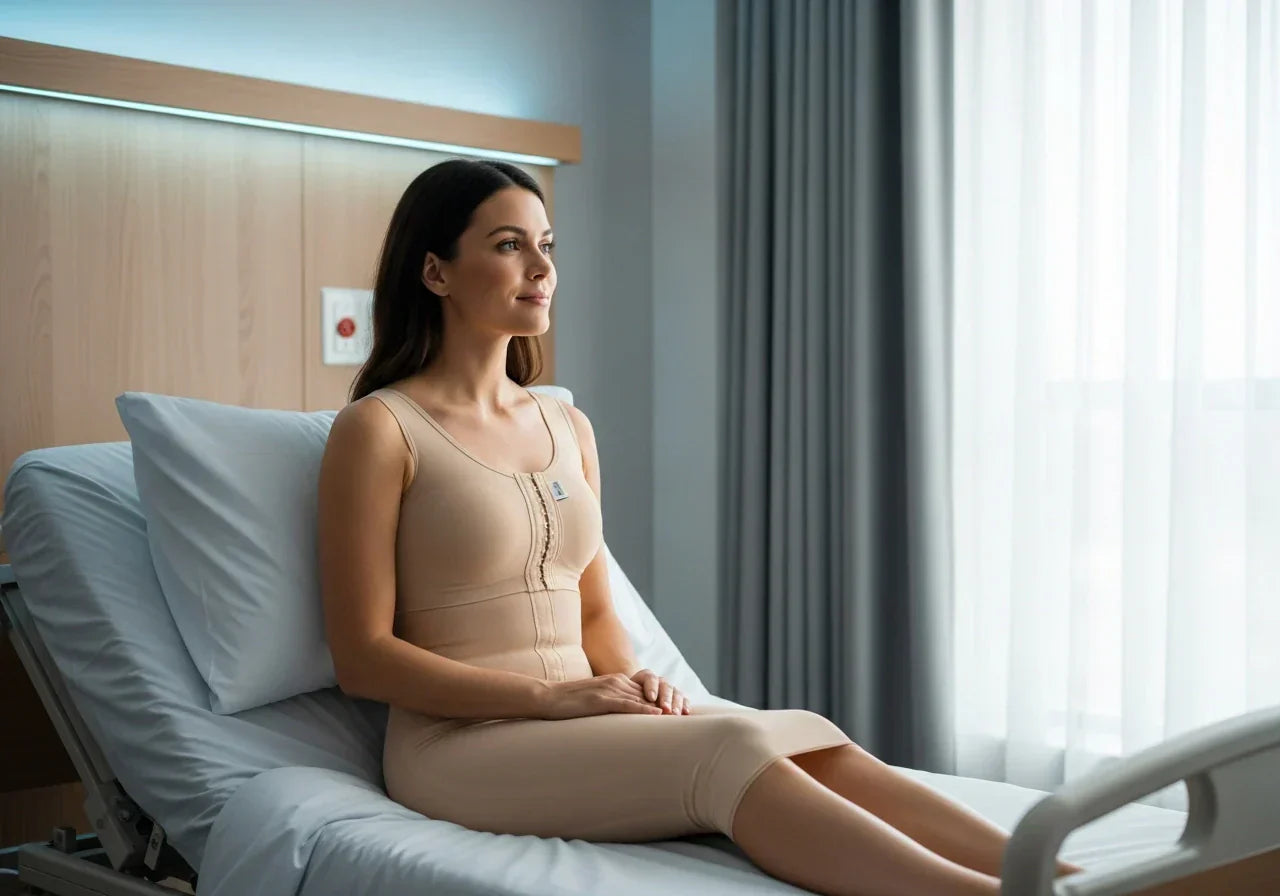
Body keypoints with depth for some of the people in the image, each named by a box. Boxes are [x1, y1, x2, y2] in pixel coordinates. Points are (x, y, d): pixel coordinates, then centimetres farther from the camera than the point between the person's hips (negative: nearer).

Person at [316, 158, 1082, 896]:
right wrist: (555, 694, -17)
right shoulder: (378, 429, -4)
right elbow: (363, 658, -9)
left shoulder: (569, 429, 15)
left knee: (810, 740, -21)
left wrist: (634, 681, -4)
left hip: (575, 721, 6)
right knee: (732, 750, -31)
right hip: (460, 740, -6)